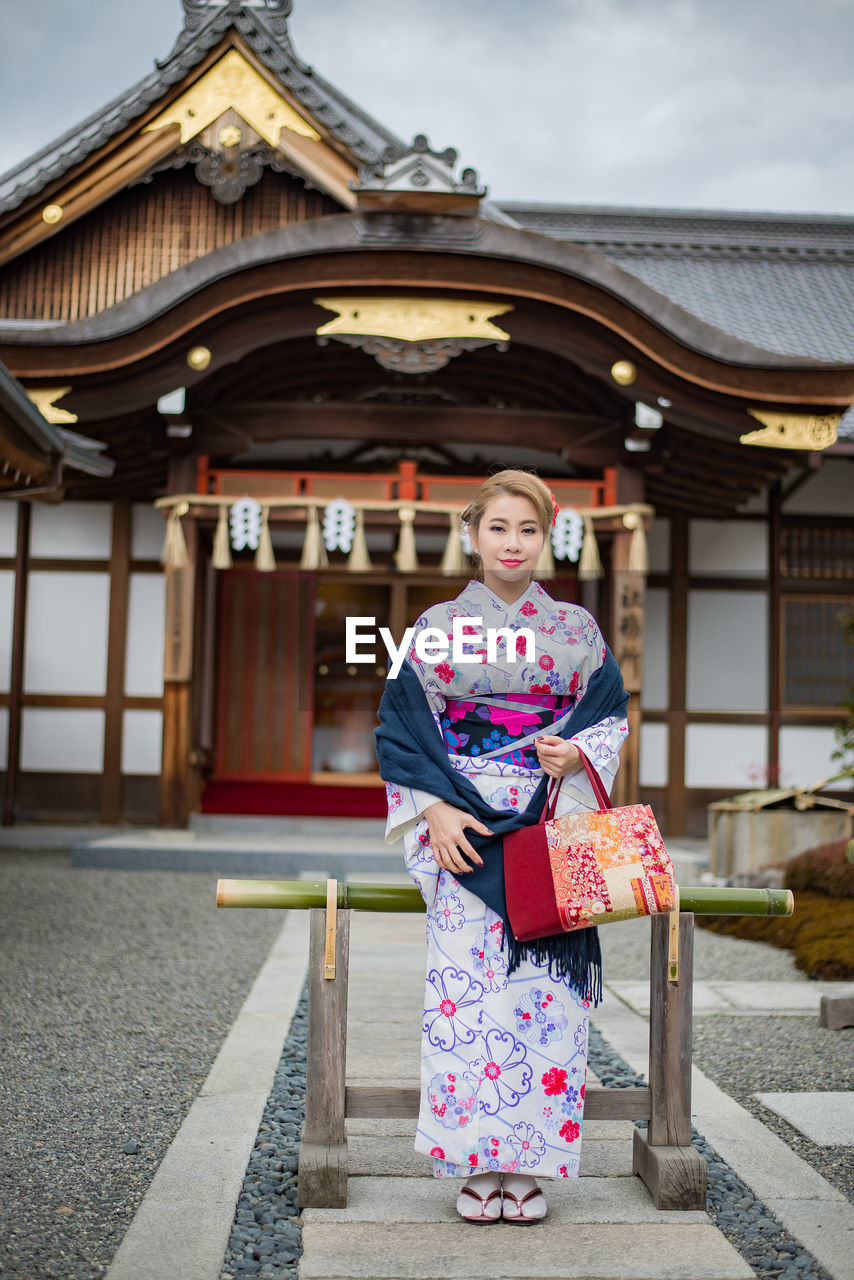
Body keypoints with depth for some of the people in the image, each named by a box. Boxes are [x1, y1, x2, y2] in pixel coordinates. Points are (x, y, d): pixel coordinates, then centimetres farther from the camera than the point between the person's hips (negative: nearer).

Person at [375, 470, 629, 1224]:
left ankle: (531, 1165, 8)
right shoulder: (435, 629, 7)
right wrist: (435, 810, -8)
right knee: (467, 984, -6)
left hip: (552, 830, 1)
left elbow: (612, 717, 11)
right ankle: (478, 1166, 6)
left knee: (543, 987, -3)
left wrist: (577, 754, -11)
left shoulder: (579, 632, 10)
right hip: (464, 832, -1)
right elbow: (402, 732, 4)